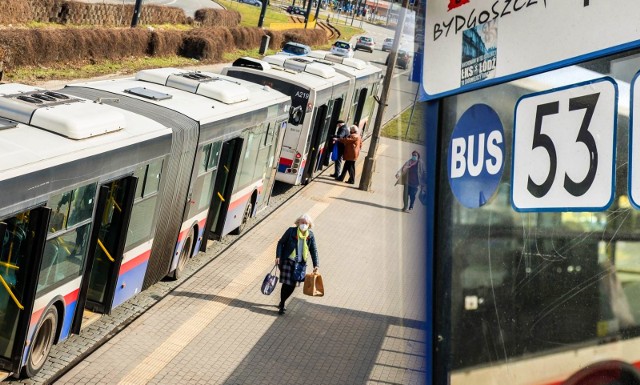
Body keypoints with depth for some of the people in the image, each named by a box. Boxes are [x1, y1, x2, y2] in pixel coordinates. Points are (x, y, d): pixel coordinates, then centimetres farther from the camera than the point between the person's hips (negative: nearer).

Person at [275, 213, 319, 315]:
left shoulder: (310, 235, 1)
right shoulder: (291, 231, -8)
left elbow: (314, 250, 5)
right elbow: (281, 243, -2)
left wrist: (316, 265, -3)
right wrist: (278, 256, -12)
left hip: (300, 263, 3)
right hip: (288, 261, -3)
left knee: (292, 285, 5)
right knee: (286, 284, -7)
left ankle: (282, 303, 28)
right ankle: (282, 306, 10)